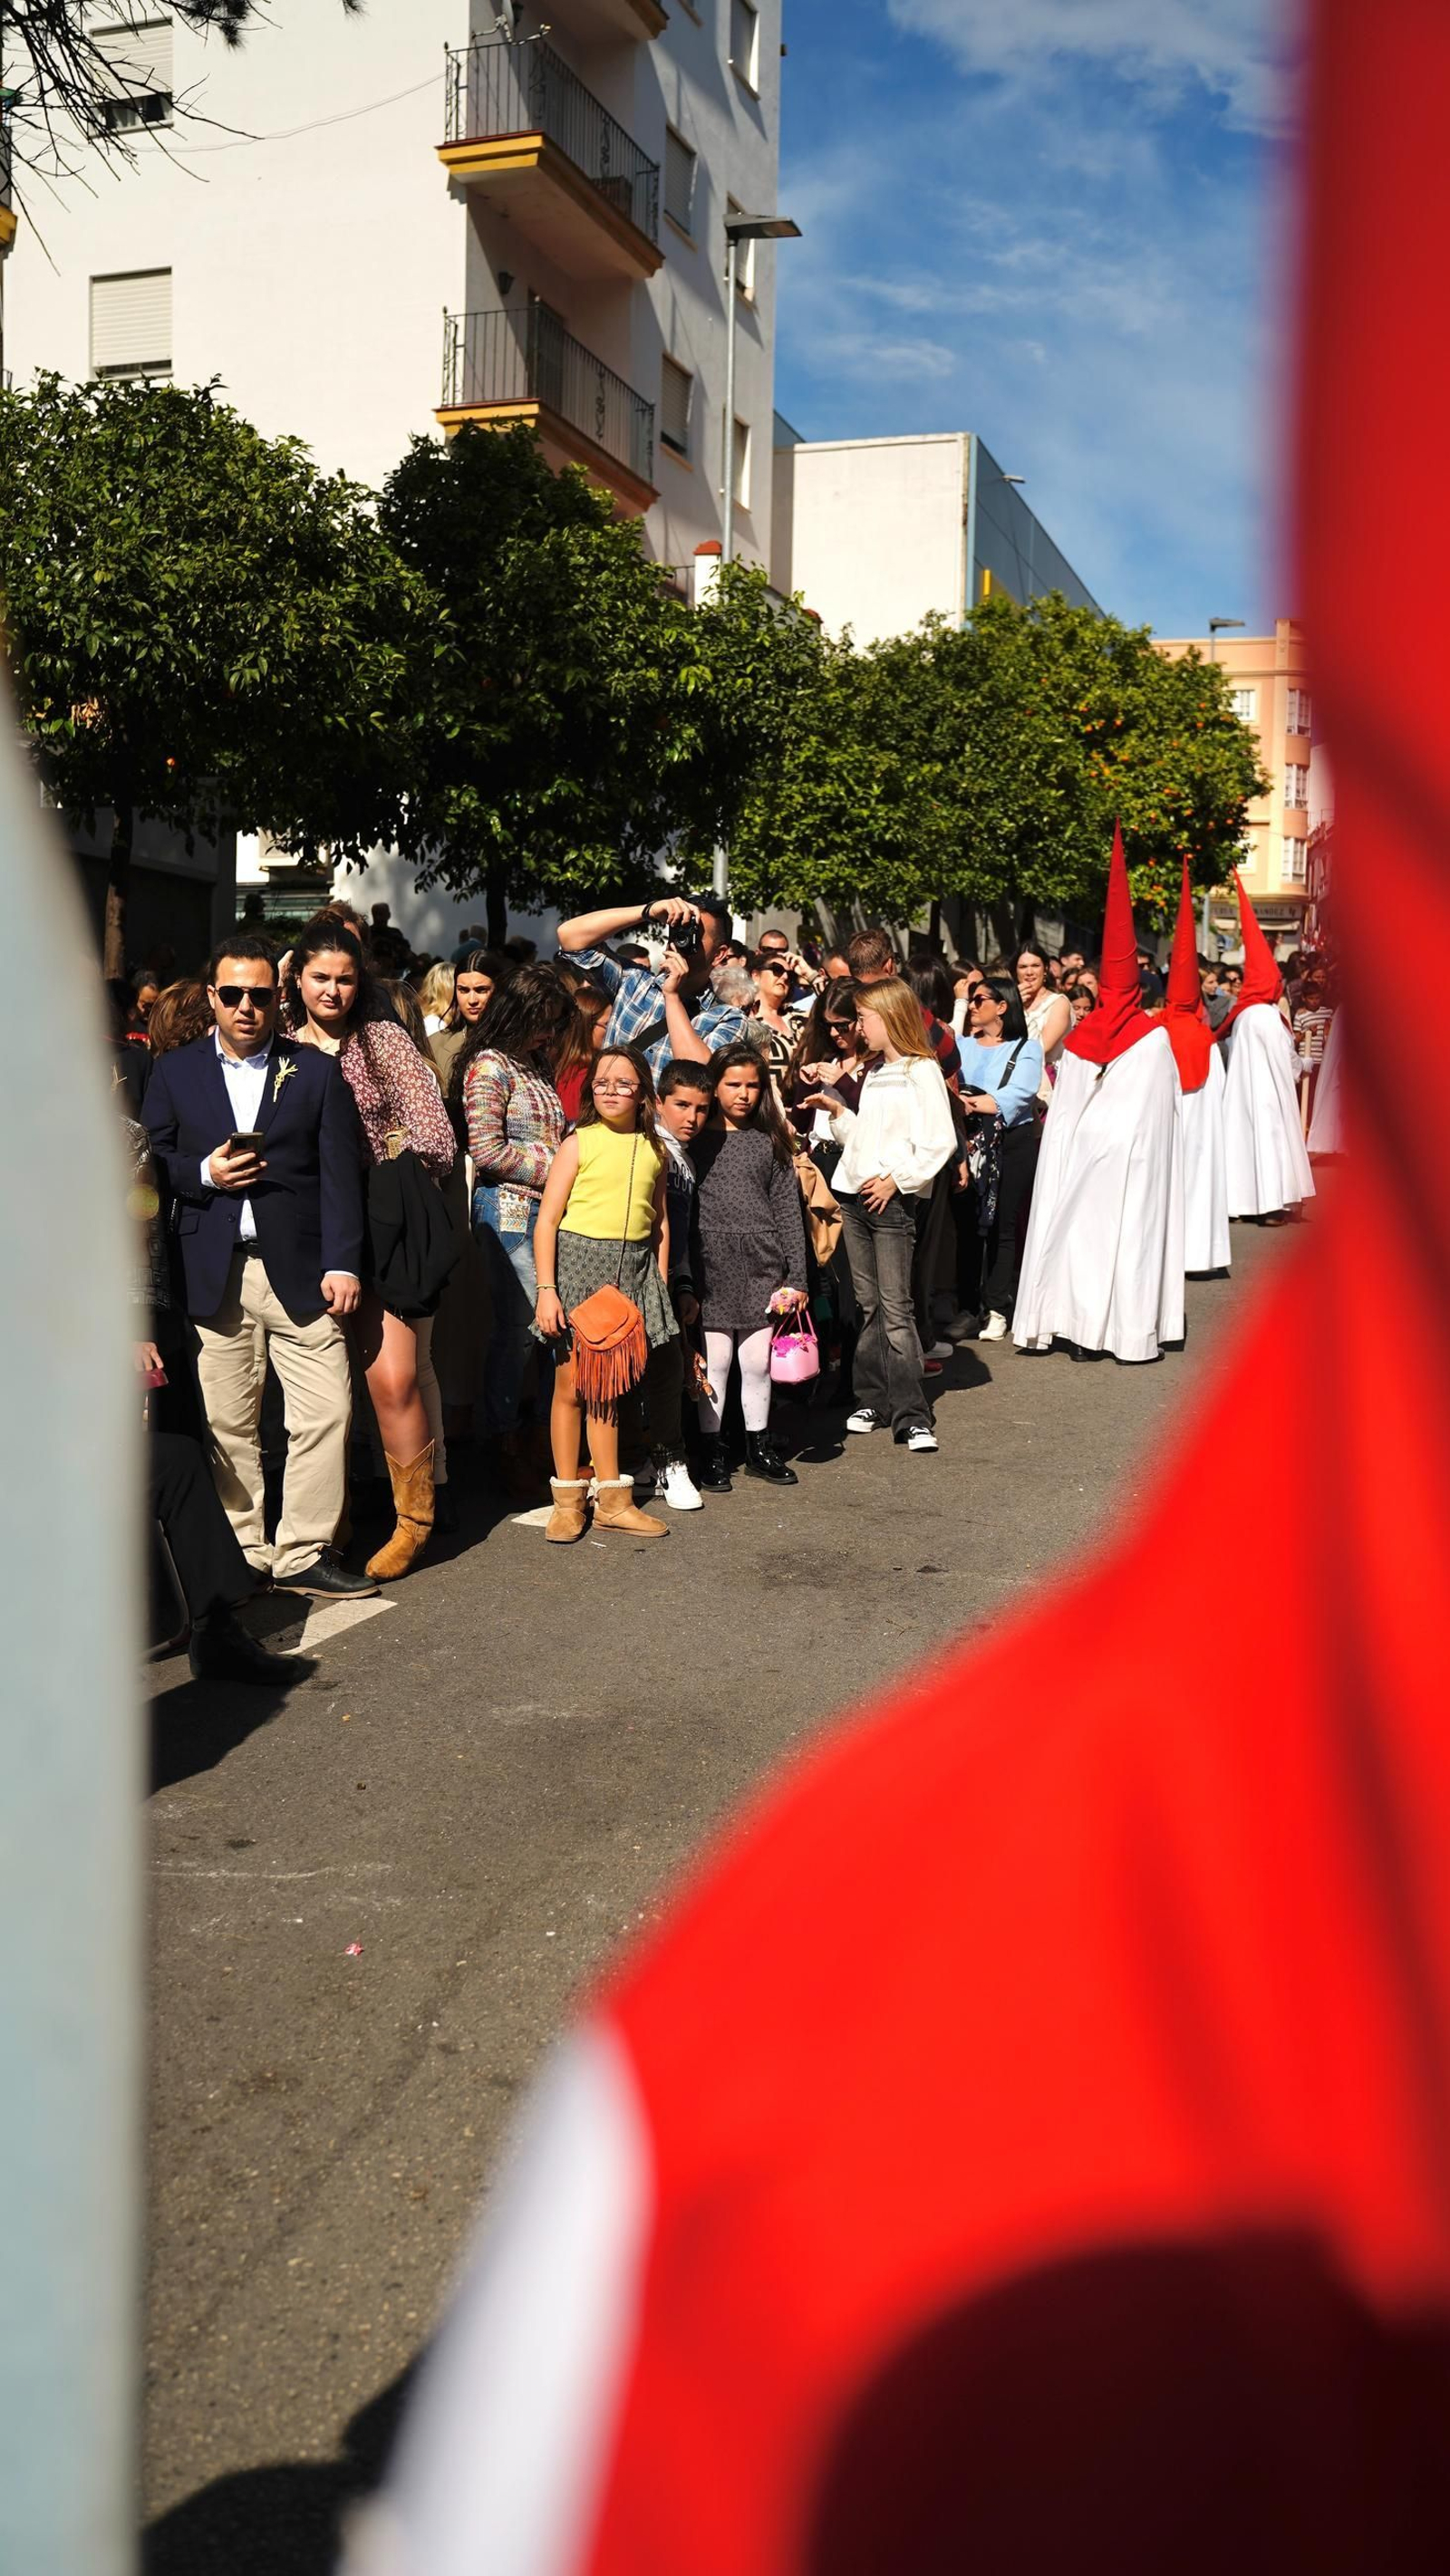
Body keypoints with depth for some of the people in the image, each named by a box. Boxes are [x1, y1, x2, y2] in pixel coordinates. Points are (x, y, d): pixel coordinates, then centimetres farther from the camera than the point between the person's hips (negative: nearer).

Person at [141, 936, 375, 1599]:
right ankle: (242, 1556, 15)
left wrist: (342, 1264, -6)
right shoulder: (174, 1072, 10)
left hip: (300, 1271, 0)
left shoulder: (316, 1072, 8)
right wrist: (204, 1173, -10)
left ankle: (303, 1554, 7)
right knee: (227, 1423, 3)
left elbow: (341, 1175, 2)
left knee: (326, 1411, -4)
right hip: (213, 1275, 0)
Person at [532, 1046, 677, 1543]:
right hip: (579, 1260, -3)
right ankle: (568, 1500, 11)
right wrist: (546, 1288, -12)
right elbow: (547, 1220, -5)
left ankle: (611, 1498, 19)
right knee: (571, 1385, 0)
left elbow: (660, 1223, 16)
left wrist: (662, 1283, 11)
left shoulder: (653, 1150, 10)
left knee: (608, 1388, 10)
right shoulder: (579, 1143, -2)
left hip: (633, 1269, 3)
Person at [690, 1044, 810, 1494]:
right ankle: (711, 1453, 12)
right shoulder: (699, 1141, 3)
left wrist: (797, 1276, 2)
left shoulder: (770, 1142, 9)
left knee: (759, 1361, 7)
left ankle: (759, 1447, 21)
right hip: (713, 1264, -2)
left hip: (762, 1264, 2)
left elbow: (788, 1211, 8)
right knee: (715, 1361, 1)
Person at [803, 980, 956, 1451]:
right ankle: (872, 1400, 15)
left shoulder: (922, 1071, -6)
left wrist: (896, 1178, -16)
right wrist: (837, 1110, 10)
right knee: (867, 1305, 9)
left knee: (896, 1308, -10)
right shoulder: (874, 1073, 19)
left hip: (892, 1200, -8)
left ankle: (911, 1415, -8)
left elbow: (940, 1142, -13)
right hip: (854, 1196, 8)